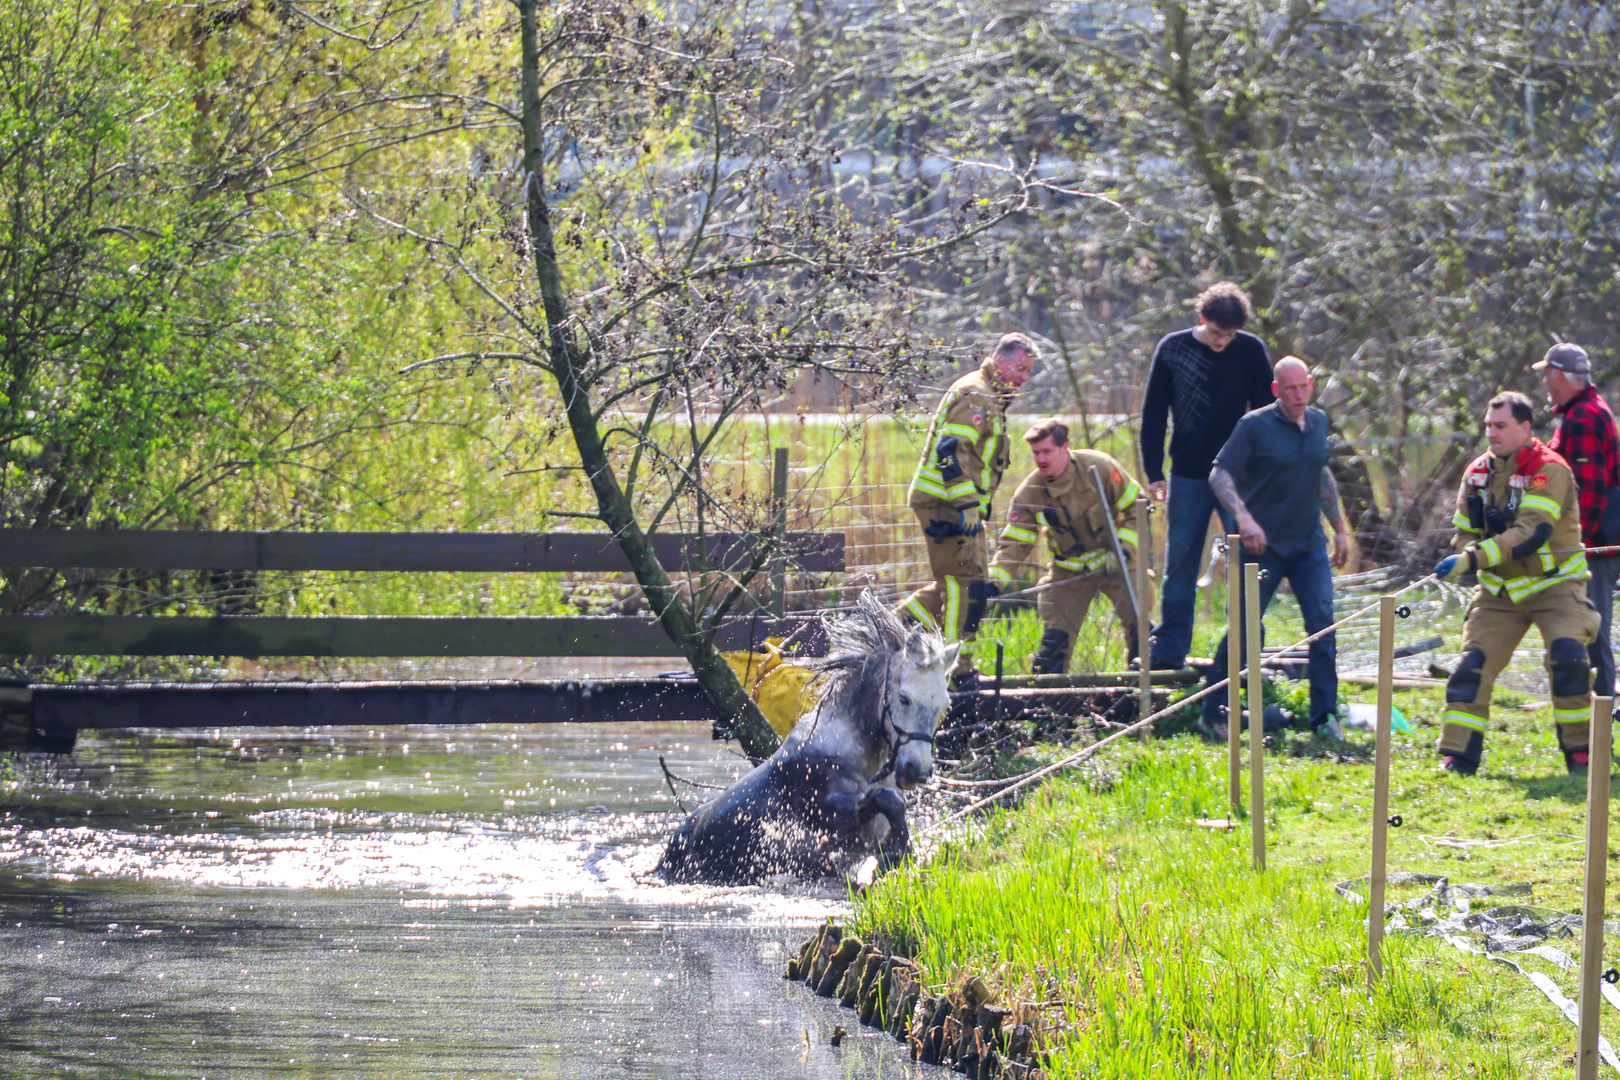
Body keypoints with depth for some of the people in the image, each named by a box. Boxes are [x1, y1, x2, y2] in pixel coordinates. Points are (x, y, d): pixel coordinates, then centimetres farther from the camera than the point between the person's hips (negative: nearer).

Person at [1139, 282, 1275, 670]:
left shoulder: (1251, 351, -3)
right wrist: (1153, 472, 0)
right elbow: (1153, 414, 4)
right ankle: (1169, 649, 10)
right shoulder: (1173, 350, -2)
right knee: (1180, 563, 4)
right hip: (1188, 475, 1)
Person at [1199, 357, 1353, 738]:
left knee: (1322, 623, -5)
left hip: (1309, 545, 5)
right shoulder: (1255, 426, -10)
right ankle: (1214, 714, 12)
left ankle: (1325, 716, 3)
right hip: (1264, 545, -5)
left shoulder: (1319, 422, 8)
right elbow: (1220, 474, -13)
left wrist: (1339, 528, 25)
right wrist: (1243, 517, -28)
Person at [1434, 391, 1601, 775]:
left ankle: (1579, 750, -8)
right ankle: (1458, 754, -4)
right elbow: (1464, 531, 12)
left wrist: (1472, 559, -31)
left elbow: (1531, 533, -25)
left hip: (1554, 583, -5)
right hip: (1500, 591, 5)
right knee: (1473, 661, -8)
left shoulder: (1549, 470, -15)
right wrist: (1466, 555, -14)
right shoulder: (1478, 473, 4)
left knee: (1568, 655, -22)